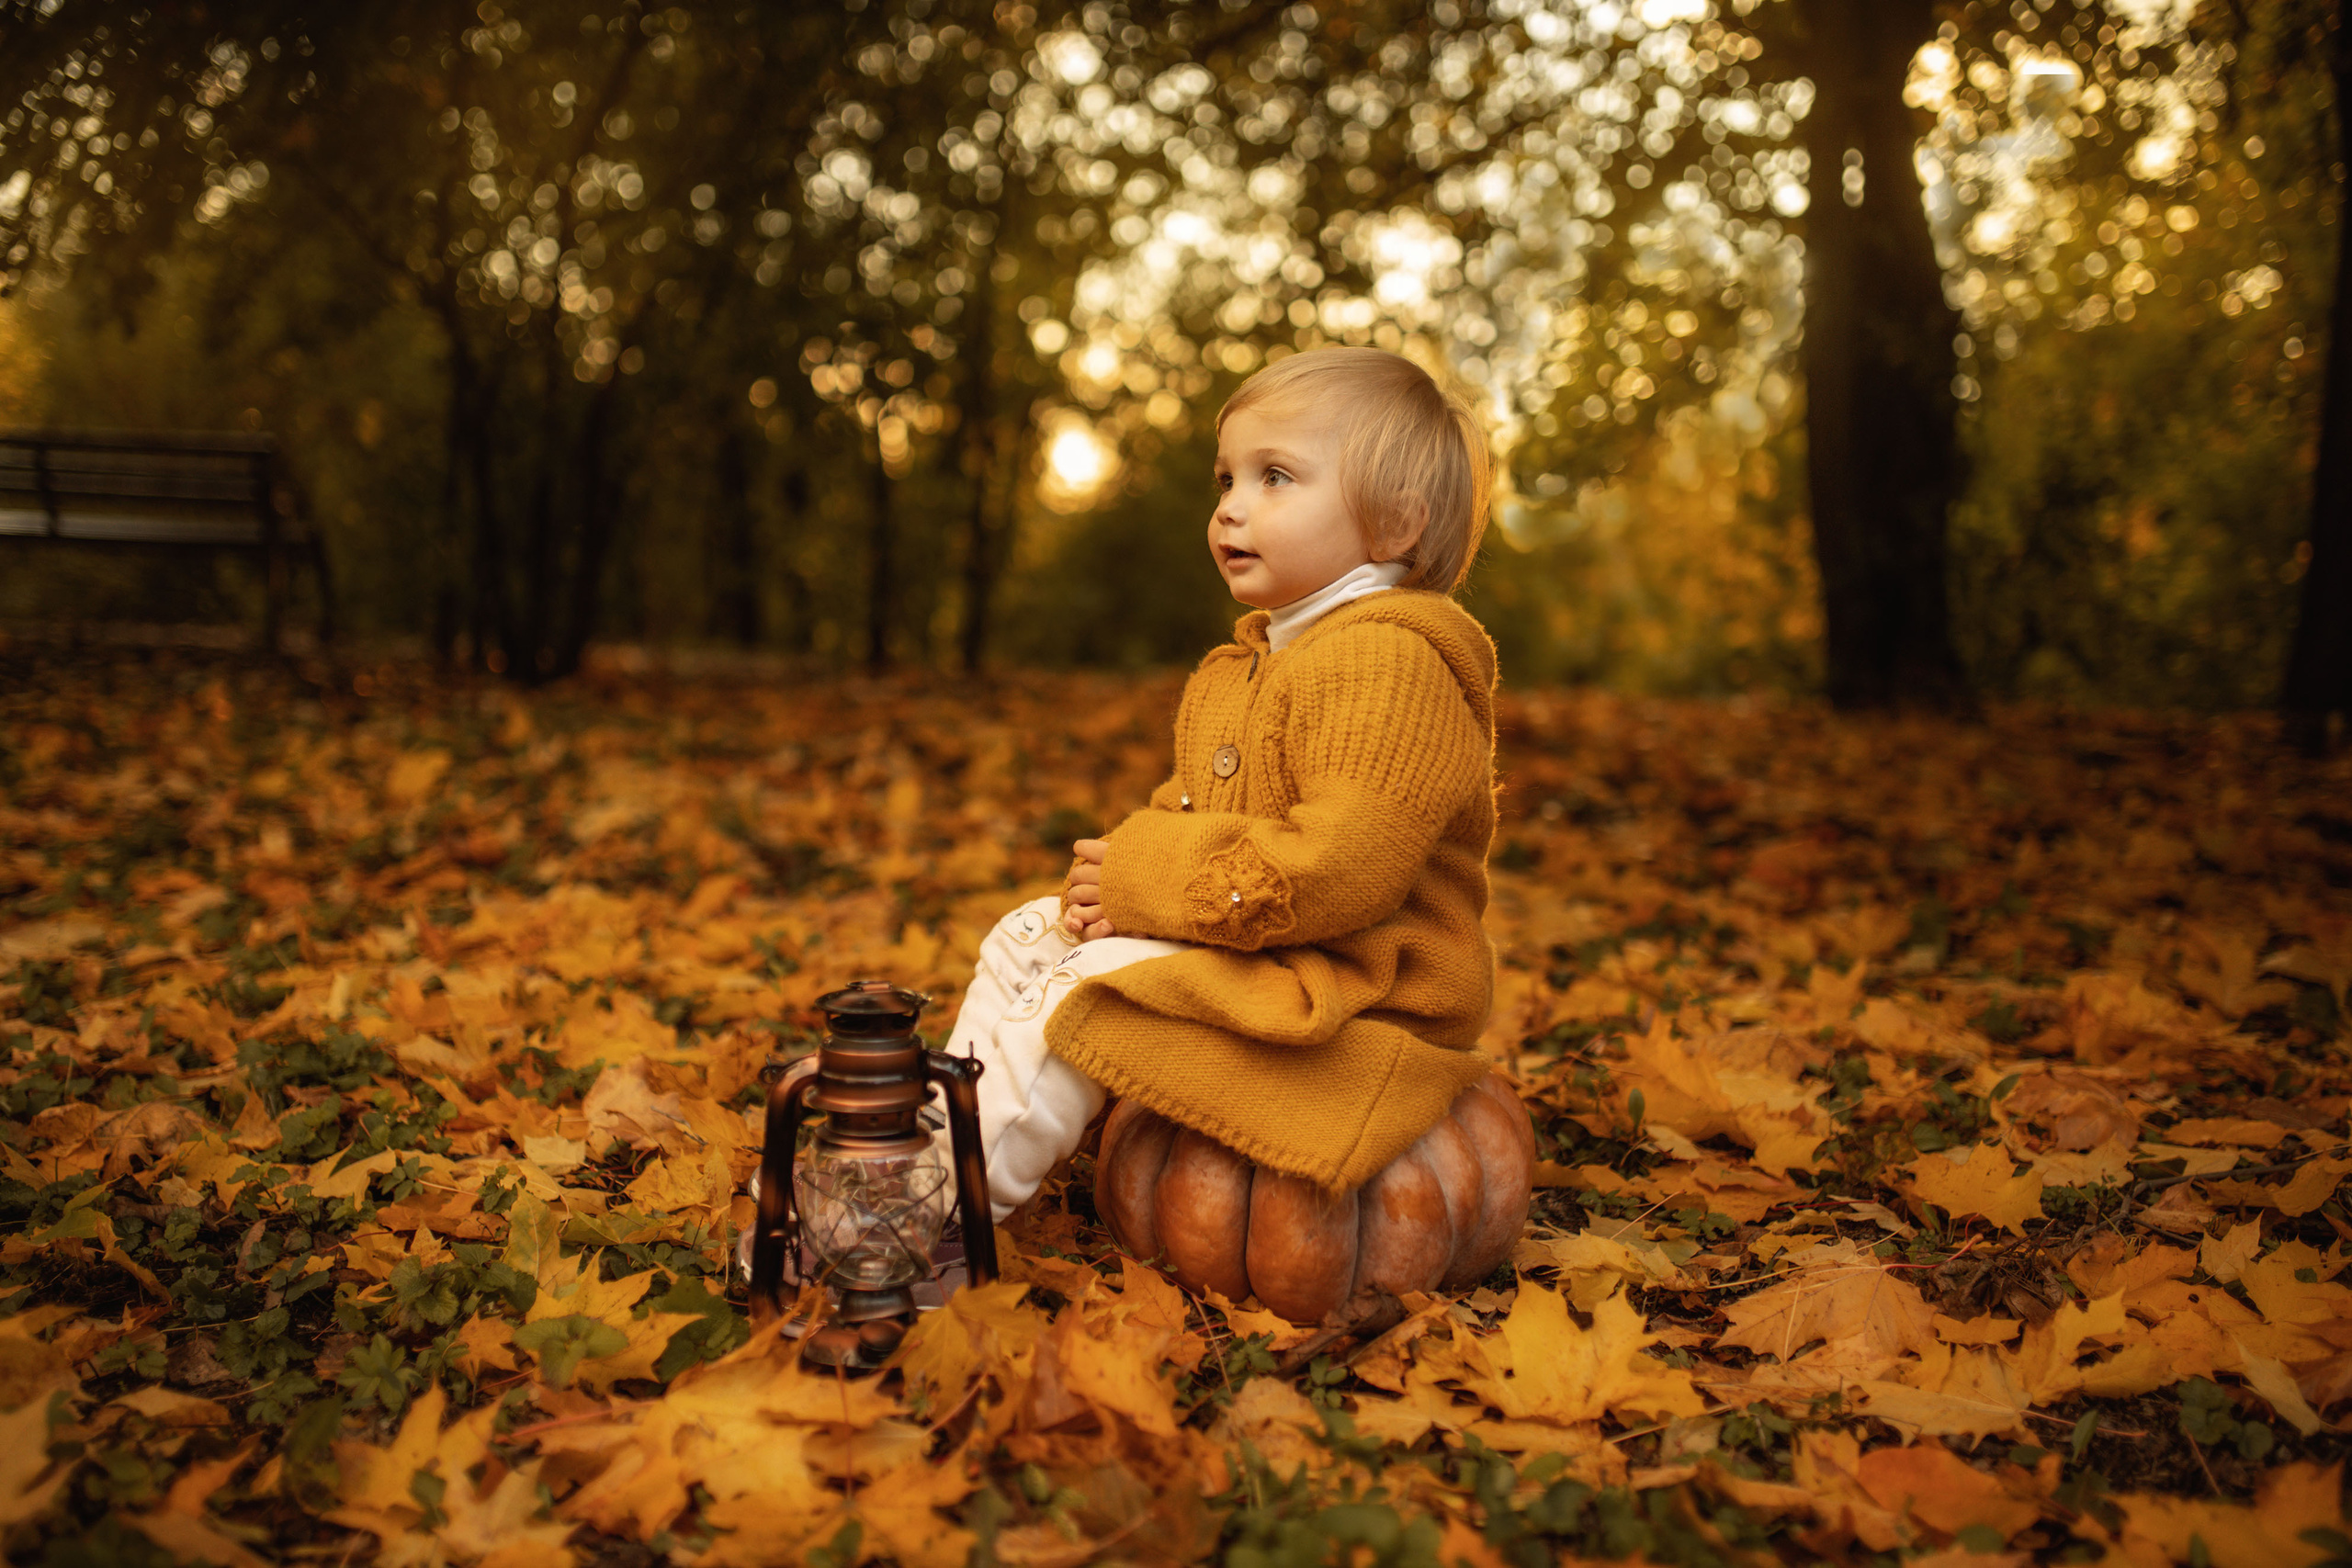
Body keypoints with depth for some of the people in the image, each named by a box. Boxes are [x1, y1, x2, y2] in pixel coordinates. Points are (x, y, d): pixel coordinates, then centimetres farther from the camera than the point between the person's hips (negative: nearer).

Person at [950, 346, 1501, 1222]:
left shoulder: (1391, 665, -21)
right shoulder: (1244, 664, 14)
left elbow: (1337, 870, -30)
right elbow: (1194, 810, 18)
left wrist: (1149, 880, -22)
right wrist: (1122, 874, -6)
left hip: (1349, 983, -10)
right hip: (1244, 948, 11)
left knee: (1084, 991, -22)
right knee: (1022, 937, 11)